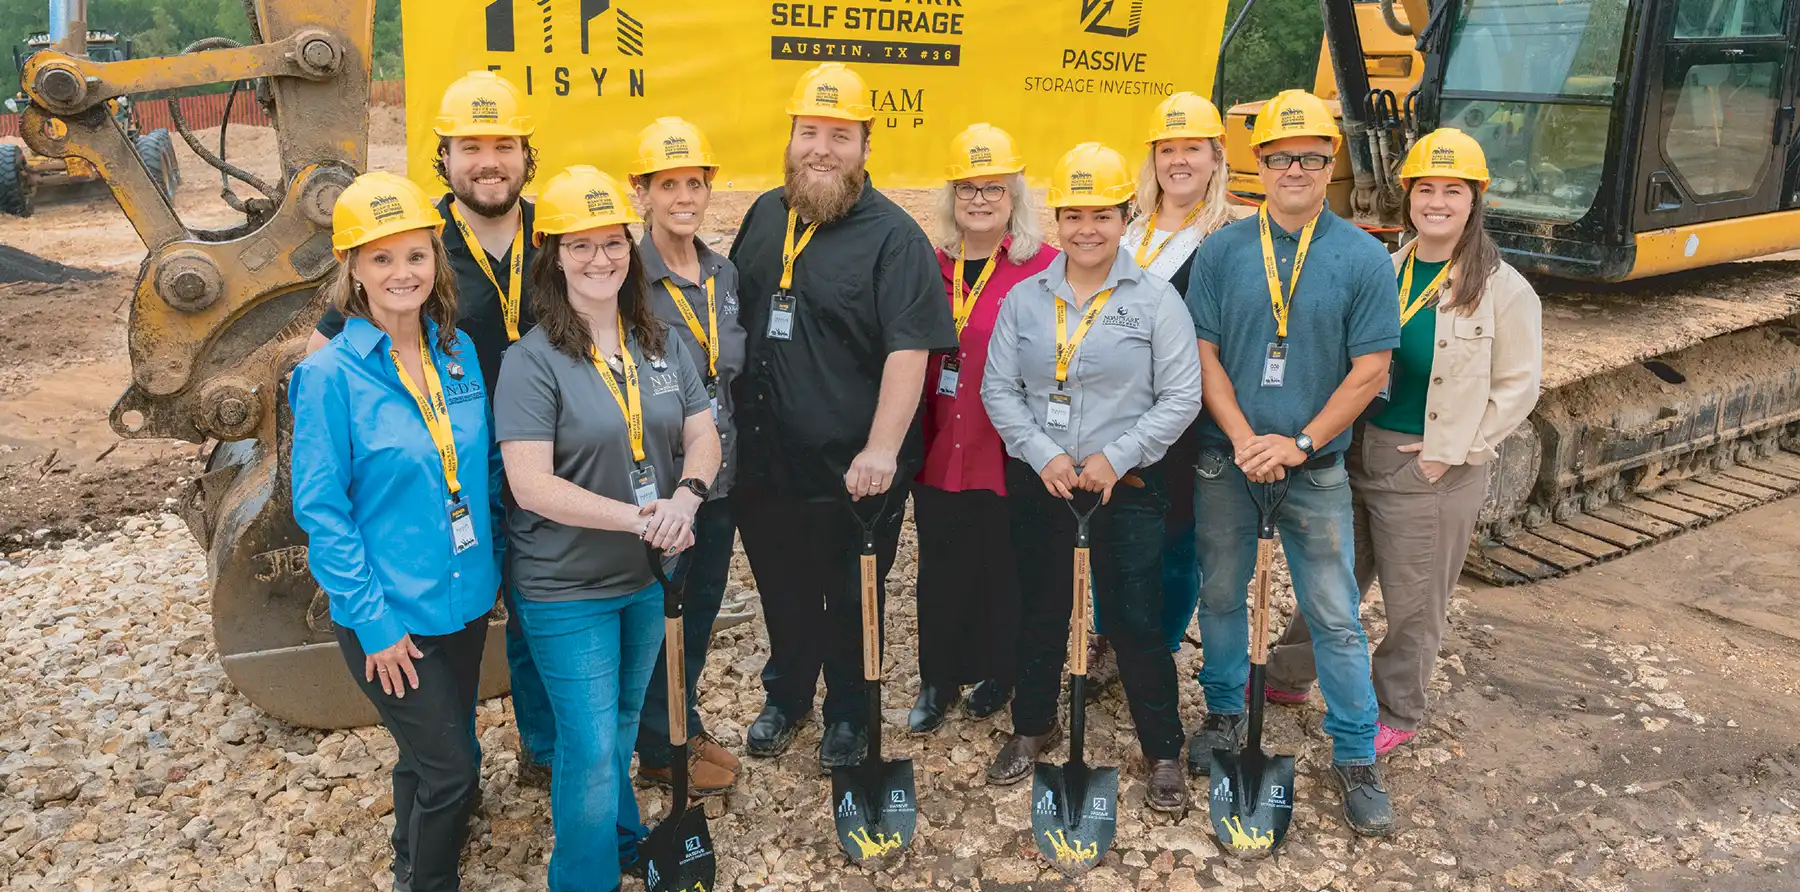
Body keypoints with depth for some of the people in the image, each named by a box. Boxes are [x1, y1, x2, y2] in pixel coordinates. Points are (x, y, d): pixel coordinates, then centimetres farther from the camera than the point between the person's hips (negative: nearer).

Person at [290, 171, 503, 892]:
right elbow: (319, 509, -14)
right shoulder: (328, 375, -15)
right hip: (392, 618, -5)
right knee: (450, 770, 1)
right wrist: (372, 620, -16)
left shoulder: (459, 351, 0)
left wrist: (496, 560, 9)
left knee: (432, 757, 22)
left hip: (465, 599, 5)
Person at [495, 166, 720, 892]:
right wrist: (637, 518, -28)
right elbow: (531, 485, -21)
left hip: (651, 575, 5)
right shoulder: (532, 361, -16)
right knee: (590, 746, 1)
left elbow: (703, 437, 2)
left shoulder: (662, 343, 1)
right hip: (567, 588, -5)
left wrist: (685, 496, -19)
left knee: (624, 724, 24)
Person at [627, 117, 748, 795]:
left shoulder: (725, 275, 6)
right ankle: (662, 749, 26)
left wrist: (737, 454, 13)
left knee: (701, 608, 18)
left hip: (719, 477, 6)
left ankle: (684, 724, 38)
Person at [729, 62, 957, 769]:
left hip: (853, 468, -5)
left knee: (853, 602, 12)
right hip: (764, 462, 5)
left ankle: (849, 715, 33)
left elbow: (910, 348, -20)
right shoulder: (766, 215, 8)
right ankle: (785, 696, 43)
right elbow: (729, 315, 19)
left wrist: (881, 449, -27)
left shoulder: (892, 235, -12)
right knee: (782, 592, 21)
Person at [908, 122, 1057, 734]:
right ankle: (938, 679, 28)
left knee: (1004, 567, 11)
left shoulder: (1044, 268, -7)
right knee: (941, 567, 12)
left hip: (1009, 454, -4)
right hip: (939, 452, 4)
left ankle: (997, 674, 32)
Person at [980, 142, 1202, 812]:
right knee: (1042, 613, 16)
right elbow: (998, 388, 1)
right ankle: (1033, 728, 36)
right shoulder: (1025, 299, 4)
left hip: (1127, 487, -3)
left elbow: (1181, 397, -7)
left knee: (1137, 624, 2)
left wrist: (1115, 458, -15)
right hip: (1038, 483, 3)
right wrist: (1042, 455, -12)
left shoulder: (1156, 299, -4)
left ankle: (1163, 752, 21)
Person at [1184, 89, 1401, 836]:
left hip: (1316, 467, -1)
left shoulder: (1363, 258, -4)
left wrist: (1298, 444, -13)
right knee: (1221, 594, 14)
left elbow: (1370, 370, -5)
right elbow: (1203, 353, -2)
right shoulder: (1222, 251, 0)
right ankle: (1225, 715, 35)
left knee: (1335, 615, 3)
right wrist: (1243, 440, -13)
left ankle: (1355, 755, 18)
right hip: (1225, 460, 2)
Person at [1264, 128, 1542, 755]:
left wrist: (1450, 451, -12)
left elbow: (1517, 386, -6)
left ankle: (1396, 713, 27)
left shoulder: (1504, 290, -7)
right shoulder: (1385, 272, 6)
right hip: (1358, 450, 4)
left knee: (1414, 600, 9)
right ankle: (1288, 676, 35)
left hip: (1433, 468, -4)